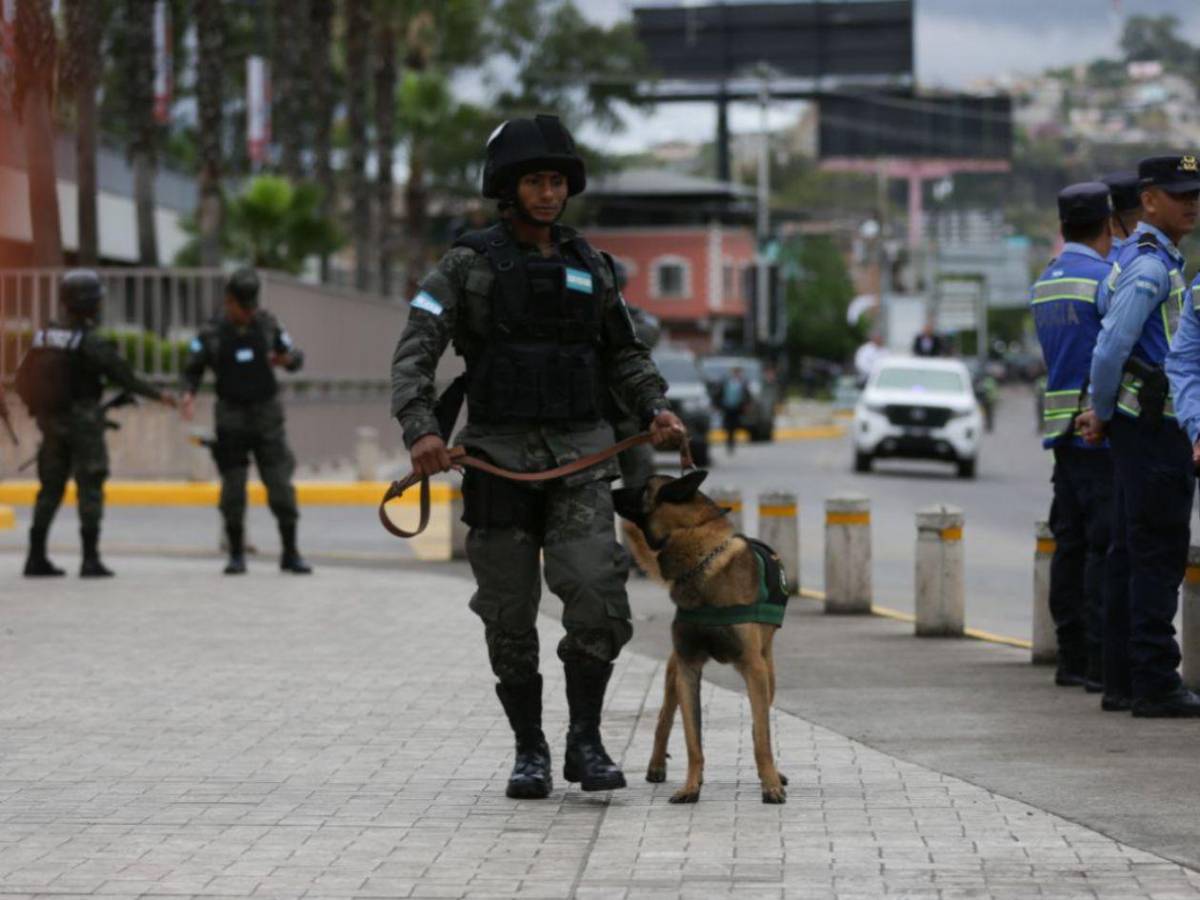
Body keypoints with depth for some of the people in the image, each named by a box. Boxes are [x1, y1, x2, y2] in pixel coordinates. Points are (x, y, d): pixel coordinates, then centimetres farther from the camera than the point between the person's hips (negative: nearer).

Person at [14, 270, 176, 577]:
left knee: (50, 487, 14)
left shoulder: (43, 336, 3)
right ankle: (90, 559, -2)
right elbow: (122, 376, -15)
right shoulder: (90, 342, -15)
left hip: (51, 421, 6)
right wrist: (158, 394, -6)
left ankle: (36, 556, 14)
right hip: (84, 421, -6)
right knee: (90, 489, 1)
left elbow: (26, 379, 6)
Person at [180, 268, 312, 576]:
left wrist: (288, 359, -17)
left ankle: (290, 554, 3)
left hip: (267, 416, 1)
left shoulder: (267, 325, -1)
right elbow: (193, 370, 5)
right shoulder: (211, 334, -5)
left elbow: (296, 357, 8)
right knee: (233, 490, 0)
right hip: (231, 419, -1)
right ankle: (236, 555, 12)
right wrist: (189, 393, -15)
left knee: (281, 486, -5)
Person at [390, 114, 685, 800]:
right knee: (510, 619, 2)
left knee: (597, 596, -15)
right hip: (499, 458, -2)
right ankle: (530, 753, 17)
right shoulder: (468, 266, 0)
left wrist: (657, 410, 2)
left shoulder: (588, 266, 12)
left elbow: (624, 353, 21)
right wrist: (421, 430, -25)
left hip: (580, 458, 2)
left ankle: (586, 742, -1)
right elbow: (415, 355, -9)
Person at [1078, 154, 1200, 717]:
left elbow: (1115, 346, 25)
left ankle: (1122, 680, 13)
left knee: (1131, 556, 10)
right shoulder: (1150, 265, -15)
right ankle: (1154, 685, -9)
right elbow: (1110, 349, -22)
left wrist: (1101, 414, 17)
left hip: (1140, 424, 10)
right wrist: (1103, 413, -8)